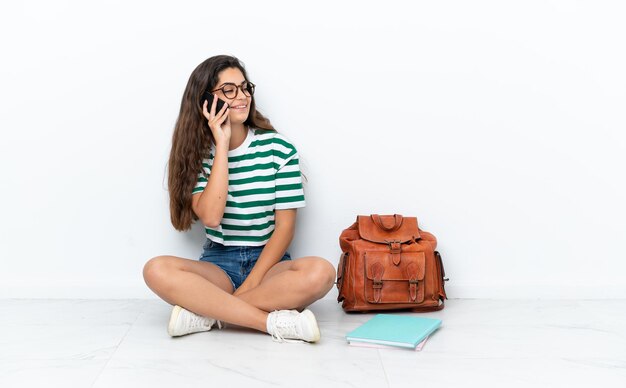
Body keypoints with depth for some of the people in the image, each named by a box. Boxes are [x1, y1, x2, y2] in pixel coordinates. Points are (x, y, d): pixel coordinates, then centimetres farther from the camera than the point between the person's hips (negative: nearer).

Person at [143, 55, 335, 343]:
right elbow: (211, 217, -16)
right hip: (217, 264, 1)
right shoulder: (197, 153, 1)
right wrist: (221, 145, -15)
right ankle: (275, 322, -31)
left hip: (269, 262, 0)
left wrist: (252, 281, -17)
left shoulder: (279, 149, -2)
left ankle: (206, 312, -23)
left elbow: (285, 226, -4)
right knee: (157, 270, -29)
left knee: (320, 271, -32)